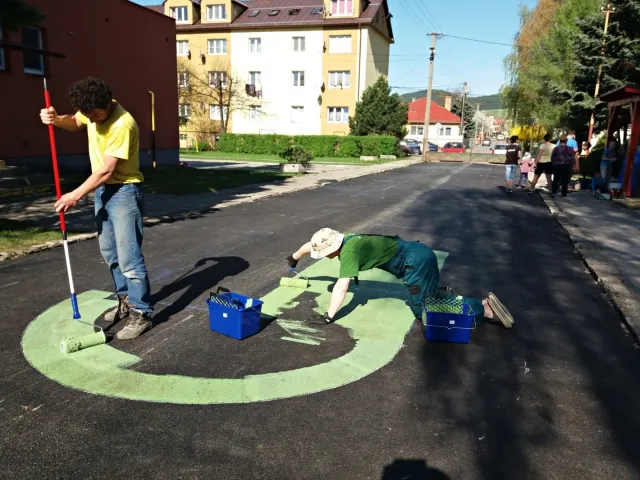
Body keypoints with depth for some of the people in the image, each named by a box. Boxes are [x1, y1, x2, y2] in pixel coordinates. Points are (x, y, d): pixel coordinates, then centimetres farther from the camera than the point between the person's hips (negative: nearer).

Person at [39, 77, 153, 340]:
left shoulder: (122, 124, -26)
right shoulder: (92, 109, 0)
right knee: (109, 252, 17)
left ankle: (141, 313, 1)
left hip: (124, 191, -9)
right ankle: (126, 300, 31)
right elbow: (75, 123, 22)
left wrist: (76, 195, -15)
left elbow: (106, 171, -23)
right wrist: (56, 119, -1)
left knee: (128, 256, -9)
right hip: (103, 190, 9)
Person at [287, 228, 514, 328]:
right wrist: (294, 257, 39)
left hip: (416, 261, -9)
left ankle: (484, 309, -6)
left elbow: (341, 288, -24)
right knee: (432, 299, 20)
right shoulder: (340, 239, 7)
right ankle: (484, 301, 14)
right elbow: (312, 244, 24)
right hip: (421, 254, 9)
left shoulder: (349, 250, -19)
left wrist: (329, 317, -15)